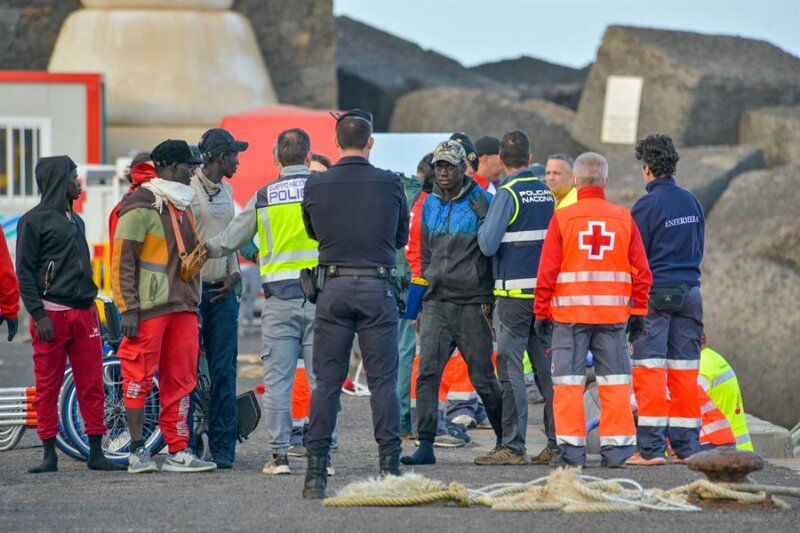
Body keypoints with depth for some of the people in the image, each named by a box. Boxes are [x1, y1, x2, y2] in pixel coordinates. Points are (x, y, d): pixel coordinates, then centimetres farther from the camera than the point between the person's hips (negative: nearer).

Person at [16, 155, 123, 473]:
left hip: (83, 313, 7)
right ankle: (50, 455, 2)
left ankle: (96, 452, 5)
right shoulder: (34, 221, -3)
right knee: (47, 387, -2)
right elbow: (24, 272, -7)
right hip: (52, 315, -7)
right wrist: (38, 315, -14)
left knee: (93, 385, 2)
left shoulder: (76, 221, 20)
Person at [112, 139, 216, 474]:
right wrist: (128, 309, -17)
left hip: (182, 308, 8)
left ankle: (178, 452, 9)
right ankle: (137, 452, -2)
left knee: (180, 381, 6)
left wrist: (195, 305, 21)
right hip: (149, 308, -8)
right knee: (140, 378, -5)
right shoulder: (141, 208, -8)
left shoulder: (183, 207, 19)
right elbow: (122, 262, -11)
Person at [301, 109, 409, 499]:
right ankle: (389, 466, 1)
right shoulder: (389, 184, -3)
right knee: (383, 381, 3)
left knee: (327, 381, 4)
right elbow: (401, 237, 10)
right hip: (378, 287, -1)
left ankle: (316, 472, 1)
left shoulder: (316, 185, -2)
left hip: (334, 287, 1)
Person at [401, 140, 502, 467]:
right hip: (437, 302, 5)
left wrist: (489, 299, -7)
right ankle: (426, 445, -9)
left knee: (482, 377, 4)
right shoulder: (430, 204, 14)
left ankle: (505, 437, 21)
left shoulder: (481, 201, -4)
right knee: (427, 373, -8)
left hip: (472, 304, -5)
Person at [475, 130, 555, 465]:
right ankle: (558, 442, 9)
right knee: (546, 367, 10)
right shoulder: (547, 193, 9)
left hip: (516, 293, -6)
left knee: (510, 369, -3)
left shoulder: (508, 194, -10)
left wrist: (482, 218, 2)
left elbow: (488, 245, -13)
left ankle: (512, 446, -6)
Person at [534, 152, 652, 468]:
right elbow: (641, 272, 4)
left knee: (569, 382, 3)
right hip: (613, 312, 2)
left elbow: (547, 271, -4)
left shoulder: (562, 218, -4)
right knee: (614, 382, 7)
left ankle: (572, 448, 0)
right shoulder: (624, 219, 3)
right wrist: (638, 313, 13)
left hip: (570, 312, -2)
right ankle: (616, 447, 6)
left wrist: (541, 312, 5)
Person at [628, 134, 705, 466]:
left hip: (655, 292, -6)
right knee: (685, 370, 9)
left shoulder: (646, 206, -11)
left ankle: (652, 448, -9)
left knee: (649, 370, -4)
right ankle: (687, 445, 10)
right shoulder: (692, 202, 8)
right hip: (690, 291, 6)